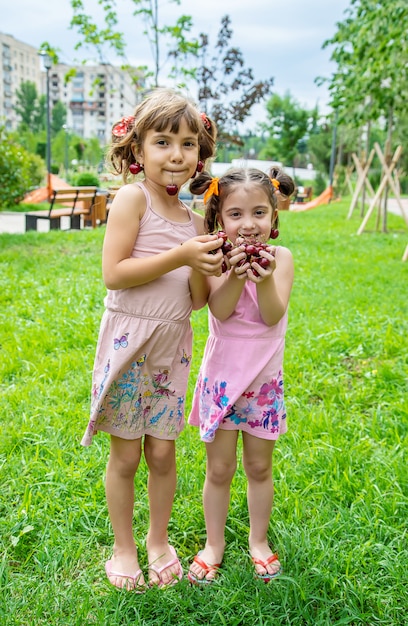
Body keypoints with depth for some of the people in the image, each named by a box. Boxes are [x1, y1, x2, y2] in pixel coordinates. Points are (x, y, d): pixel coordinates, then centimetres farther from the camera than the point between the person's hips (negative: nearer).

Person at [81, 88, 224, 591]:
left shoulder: (194, 220, 7)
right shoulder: (132, 197, -10)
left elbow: (197, 301, 7)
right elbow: (113, 274, -19)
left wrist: (204, 269, -13)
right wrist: (179, 256, -22)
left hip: (173, 347, 5)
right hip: (129, 342, -4)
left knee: (163, 453, 12)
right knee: (126, 455, 8)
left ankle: (158, 540, 34)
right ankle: (123, 547, 29)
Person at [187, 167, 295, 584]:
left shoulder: (280, 257, -7)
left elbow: (273, 316, -16)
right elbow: (220, 310, -21)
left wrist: (264, 279, -33)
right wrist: (237, 273, -35)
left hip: (264, 379, 1)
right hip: (222, 376, -1)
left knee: (259, 467, 15)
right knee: (219, 469, 10)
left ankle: (258, 541, 37)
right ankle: (214, 544, 31)